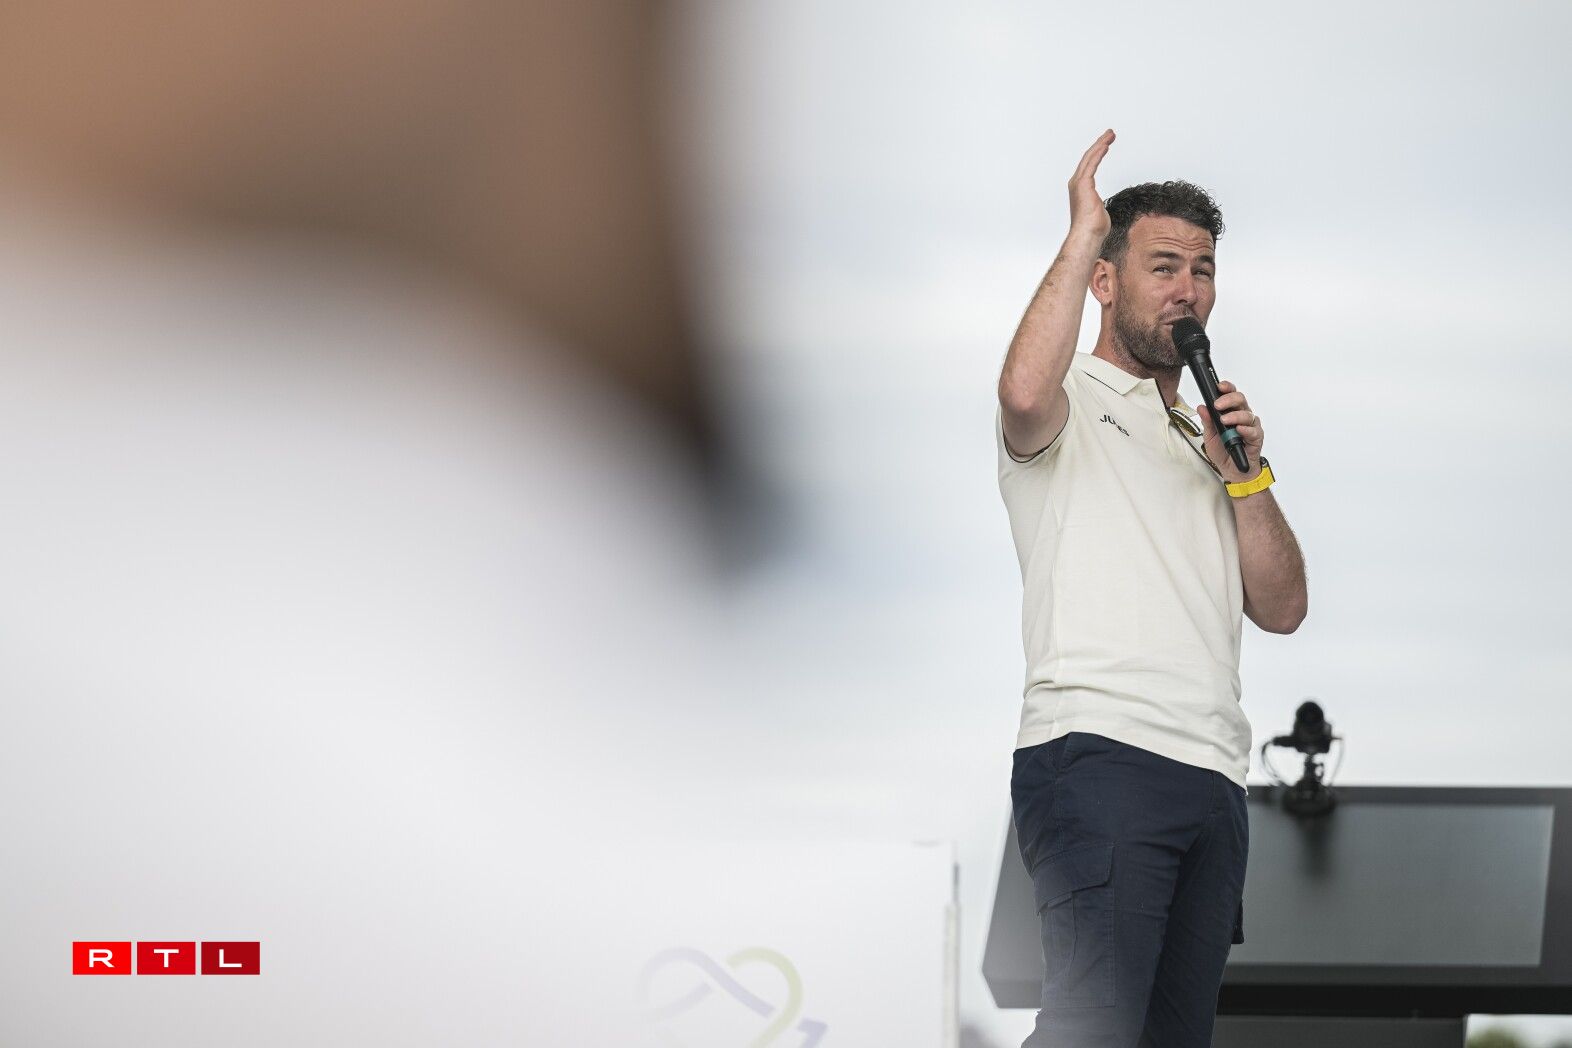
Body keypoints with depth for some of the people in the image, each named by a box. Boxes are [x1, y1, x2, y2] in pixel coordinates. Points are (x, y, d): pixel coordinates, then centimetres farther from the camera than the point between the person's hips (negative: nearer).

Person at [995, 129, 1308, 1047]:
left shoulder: (1203, 439, 29)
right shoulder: (1073, 403, 9)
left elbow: (1282, 609, 19)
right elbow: (1026, 393, -20)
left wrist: (1246, 474, 5)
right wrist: (1084, 233, -9)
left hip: (1214, 778, 7)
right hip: (1099, 755, -7)